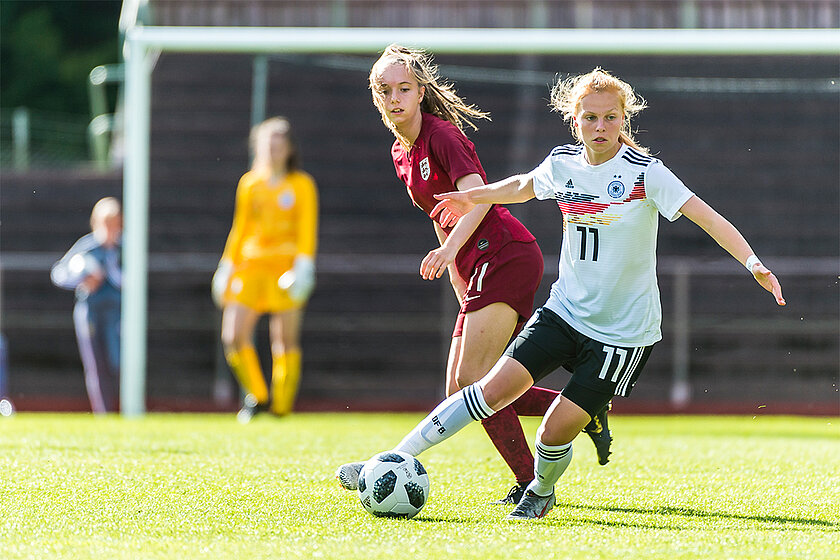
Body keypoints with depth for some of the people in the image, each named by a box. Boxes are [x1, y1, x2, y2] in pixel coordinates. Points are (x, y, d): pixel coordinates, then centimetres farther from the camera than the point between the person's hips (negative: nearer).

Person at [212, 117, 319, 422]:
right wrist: (227, 265, 17)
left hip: (285, 268, -3)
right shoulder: (249, 183, 15)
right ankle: (257, 396, 8)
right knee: (233, 337, -10)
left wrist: (304, 265, -13)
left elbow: (307, 228, -1)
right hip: (250, 265, 3)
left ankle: (282, 406, 4)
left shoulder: (301, 184, 5)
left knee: (285, 341, -5)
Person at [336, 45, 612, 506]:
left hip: (506, 255, -9)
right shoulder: (402, 154, 19)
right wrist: (462, 291, 21)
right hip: (479, 269, 9)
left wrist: (449, 248, -36)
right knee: (461, 391, 3)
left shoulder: (442, 135, -7)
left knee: (473, 378, -18)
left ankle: (529, 482, -16)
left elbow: (477, 197, -22)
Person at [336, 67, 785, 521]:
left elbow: (706, 216, -20)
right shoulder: (562, 164, 1)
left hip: (624, 330, -4)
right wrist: (472, 198, 36)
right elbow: (523, 186, 24)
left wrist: (751, 262, -32)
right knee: (495, 388, -11)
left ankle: (541, 492, 24)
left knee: (556, 430, -10)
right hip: (566, 310, 4)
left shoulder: (644, 172, -14)